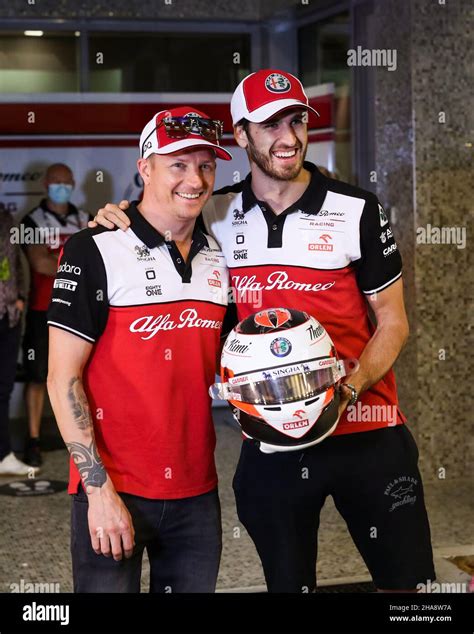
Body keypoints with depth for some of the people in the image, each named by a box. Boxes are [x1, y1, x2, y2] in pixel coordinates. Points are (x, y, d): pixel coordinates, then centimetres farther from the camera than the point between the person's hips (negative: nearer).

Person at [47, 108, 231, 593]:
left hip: (196, 491, 6)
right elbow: (63, 379, -11)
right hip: (111, 488, -5)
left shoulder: (219, 259, 9)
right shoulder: (94, 252, -9)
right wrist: (100, 489, -16)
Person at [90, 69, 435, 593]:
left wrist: (347, 392, -17)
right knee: (288, 581, 14)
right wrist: (121, 220, -3)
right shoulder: (217, 216, 3)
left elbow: (392, 322, 0)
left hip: (365, 432, -2)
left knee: (407, 581, 3)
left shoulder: (357, 212, -3)